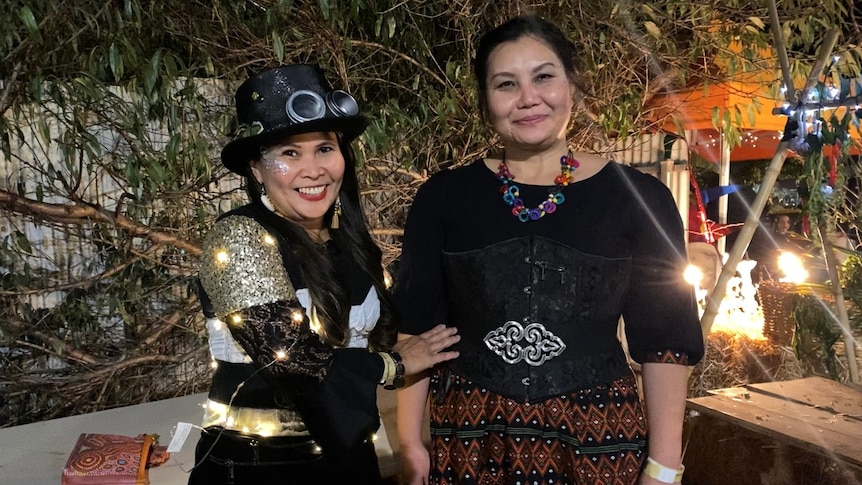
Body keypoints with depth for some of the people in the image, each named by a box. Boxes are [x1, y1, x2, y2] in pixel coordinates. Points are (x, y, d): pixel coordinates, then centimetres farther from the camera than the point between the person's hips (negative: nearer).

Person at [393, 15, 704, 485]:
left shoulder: (639, 198, -5)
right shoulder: (443, 196, -2)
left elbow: (664, 340, -2)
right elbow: (416, 326, 2)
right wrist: (410, 441, -1)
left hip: (596, 442, 0)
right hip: (469, 440, 1)